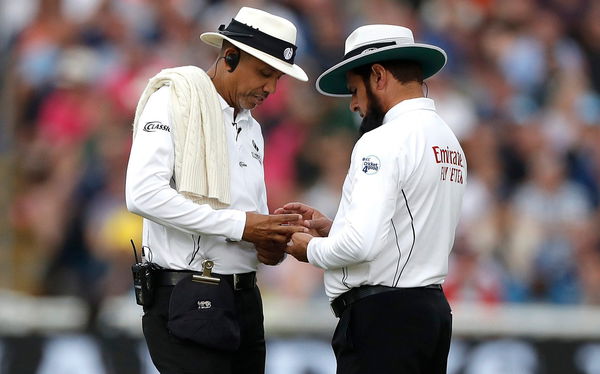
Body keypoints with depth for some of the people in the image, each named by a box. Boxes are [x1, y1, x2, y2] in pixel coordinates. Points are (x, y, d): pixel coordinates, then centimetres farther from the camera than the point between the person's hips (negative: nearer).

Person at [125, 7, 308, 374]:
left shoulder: (252, 129, 18)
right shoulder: (174, 100, -5)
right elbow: (143, 193, -19)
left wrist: (270, 244, -2)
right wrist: (239, 225, -19)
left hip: (244, 298, 8)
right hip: (186, 299, -7)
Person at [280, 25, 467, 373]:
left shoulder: (385, 142, -12)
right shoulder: (448, 140, 16)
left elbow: (361, 243, -22)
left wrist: (312, 248, -3)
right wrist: (332, 227, 18)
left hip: (382, 317, -9)